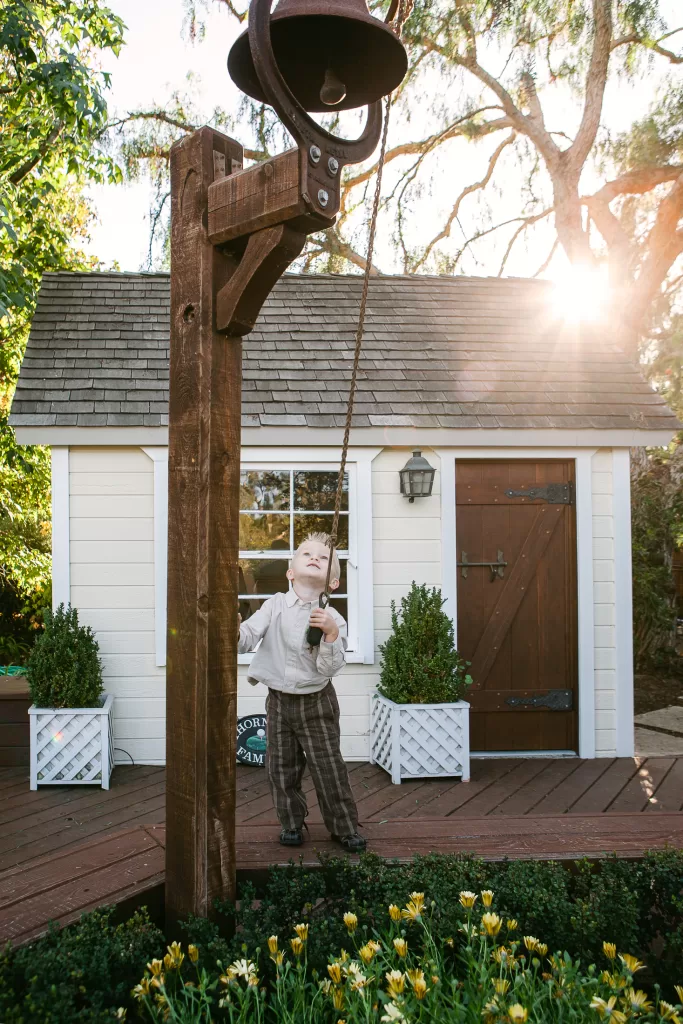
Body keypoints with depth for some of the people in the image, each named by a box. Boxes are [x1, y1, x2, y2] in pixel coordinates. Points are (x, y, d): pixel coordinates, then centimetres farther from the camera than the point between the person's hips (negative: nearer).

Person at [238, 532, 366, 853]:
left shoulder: (333, 619, -9)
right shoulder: (275, 605, -5)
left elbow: (330, 668, -16)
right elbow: (248, 638, -11)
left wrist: (331, 634, -29)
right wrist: (235, 633, -33)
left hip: (316, 702, -2)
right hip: (279, 700, 2)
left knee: (329, 767, 4)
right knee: (282, 767, 10)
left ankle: (345, 826, 22)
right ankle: (291, 823, 30)